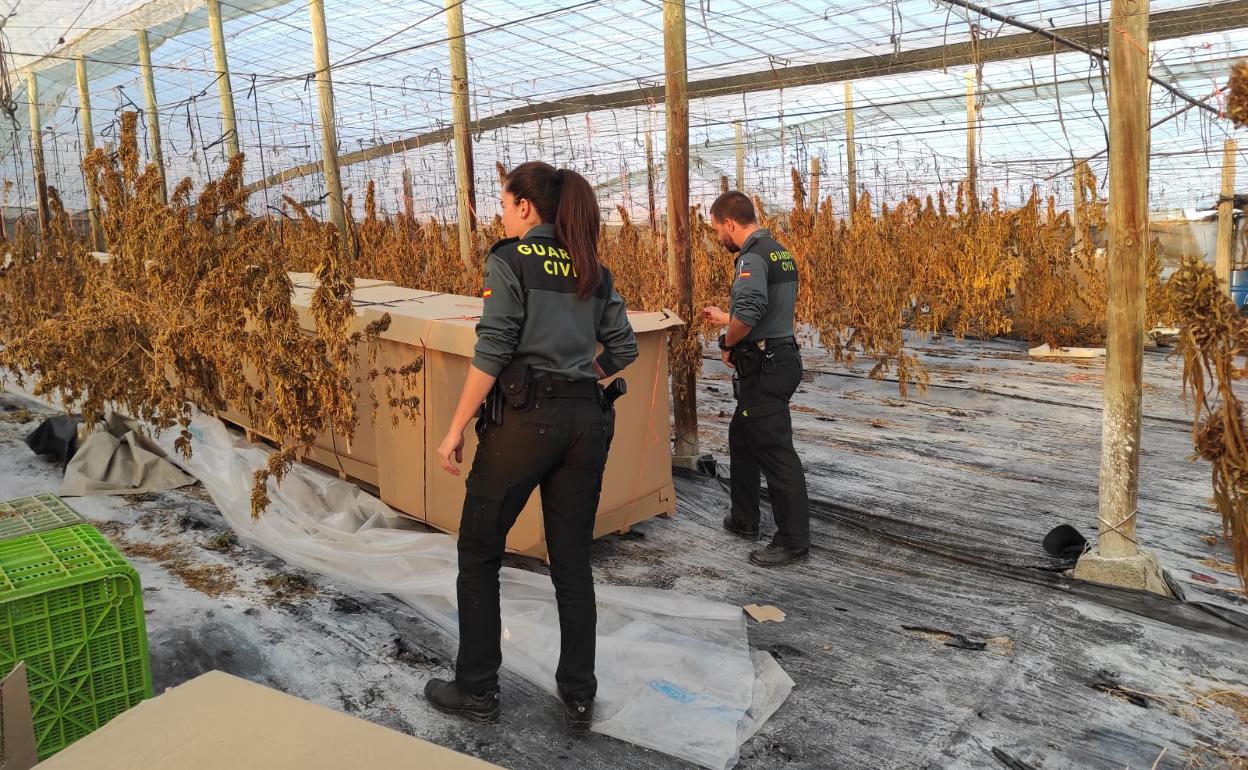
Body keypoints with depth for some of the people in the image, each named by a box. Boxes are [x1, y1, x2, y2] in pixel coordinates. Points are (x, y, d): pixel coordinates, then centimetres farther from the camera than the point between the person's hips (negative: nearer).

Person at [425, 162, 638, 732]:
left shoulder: (508, 260, -6)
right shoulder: (592, 268, 12)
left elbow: (493, 353, -13)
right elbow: (624, 348, 12)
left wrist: (455, 429, -7)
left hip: (524, 418, -5)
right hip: (586, 421, 6)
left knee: (478, 554, 11)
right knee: (572, 561, 13)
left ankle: (476, 691, 20)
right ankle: (578, 698, 20)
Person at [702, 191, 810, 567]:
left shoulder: (754, 255, -17)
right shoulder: (780, 253, 15)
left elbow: (748, 313, -32)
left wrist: (728, 343, -13)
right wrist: (724, 318, 29)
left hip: (764, 366, -11)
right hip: (778, 358, 11)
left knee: (775, 452, -4)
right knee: (741, 435, 22)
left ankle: (794, 540, 4)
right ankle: (744, 518, 34)